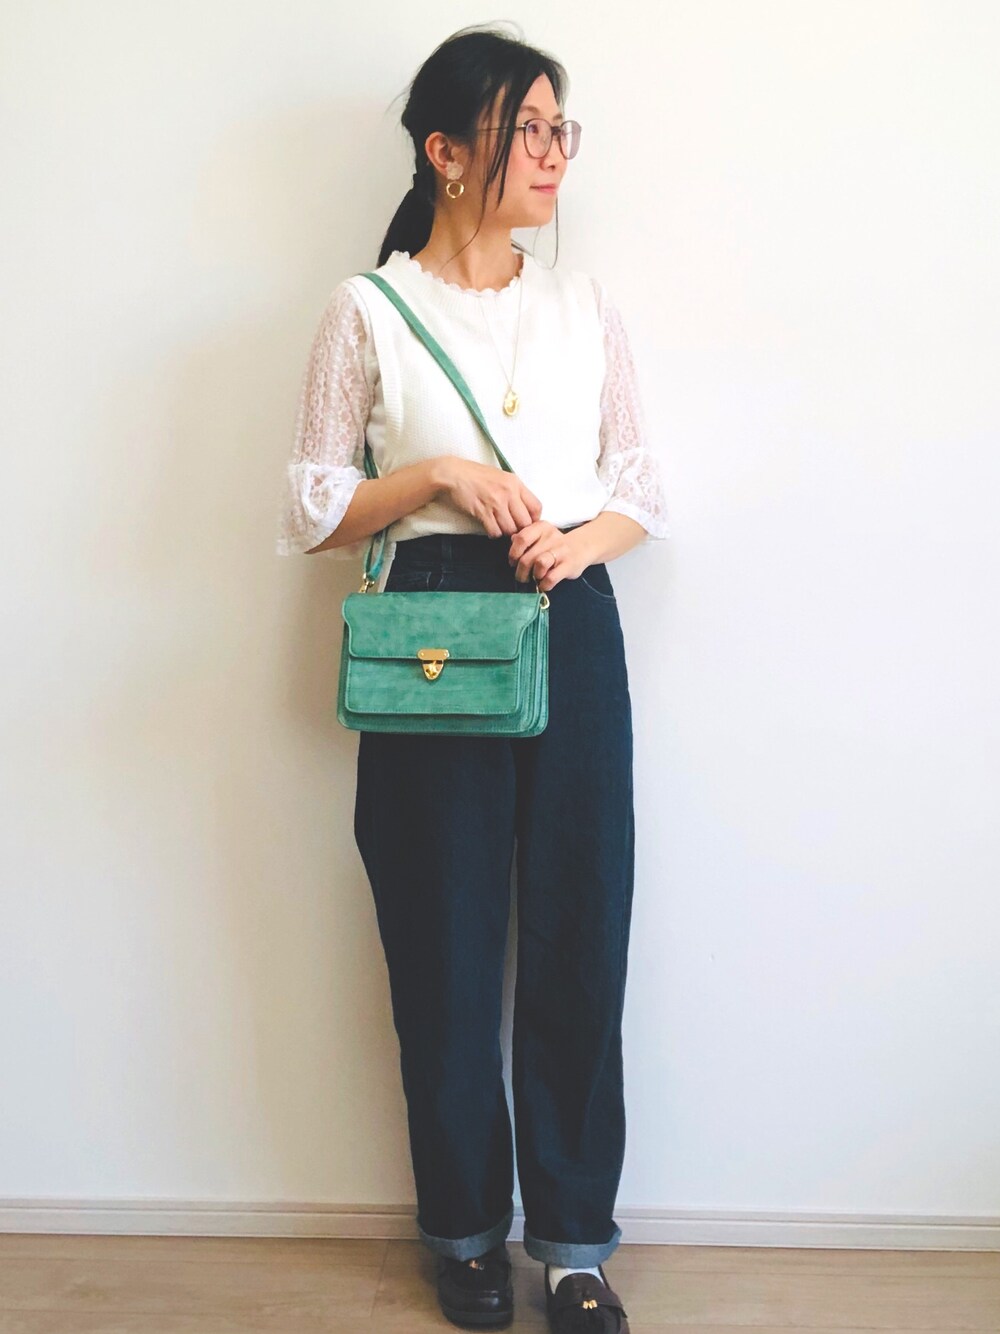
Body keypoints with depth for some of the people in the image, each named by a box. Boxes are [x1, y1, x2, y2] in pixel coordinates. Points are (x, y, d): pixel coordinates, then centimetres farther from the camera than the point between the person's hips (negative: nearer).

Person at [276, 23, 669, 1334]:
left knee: (580, 936, 3)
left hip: (573, 628, 3)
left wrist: (585, 538, -8)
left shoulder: (584, 302, 12)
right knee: (447, 944, 5)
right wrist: (438, 474, -13)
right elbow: (311, 513, 2)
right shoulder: (368, 310, 3)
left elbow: (640, 486, 14)